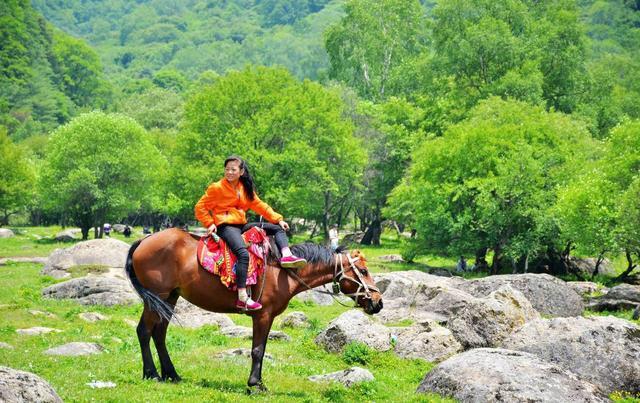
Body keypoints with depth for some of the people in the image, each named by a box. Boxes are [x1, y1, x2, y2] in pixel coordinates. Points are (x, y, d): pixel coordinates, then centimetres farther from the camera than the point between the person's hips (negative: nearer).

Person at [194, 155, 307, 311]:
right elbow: (200, 207, -2)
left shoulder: (245, 188, 13)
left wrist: (278, 219, 5)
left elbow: (259, 205, 13)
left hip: (241, 225, 8)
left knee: (277, 228, 4)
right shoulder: (217, 188, -4)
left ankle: (286, 256, -20)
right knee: (243, 253, -33)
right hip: (225, 226, -8)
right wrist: (209, 223, -14)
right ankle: (242, 298, -38)